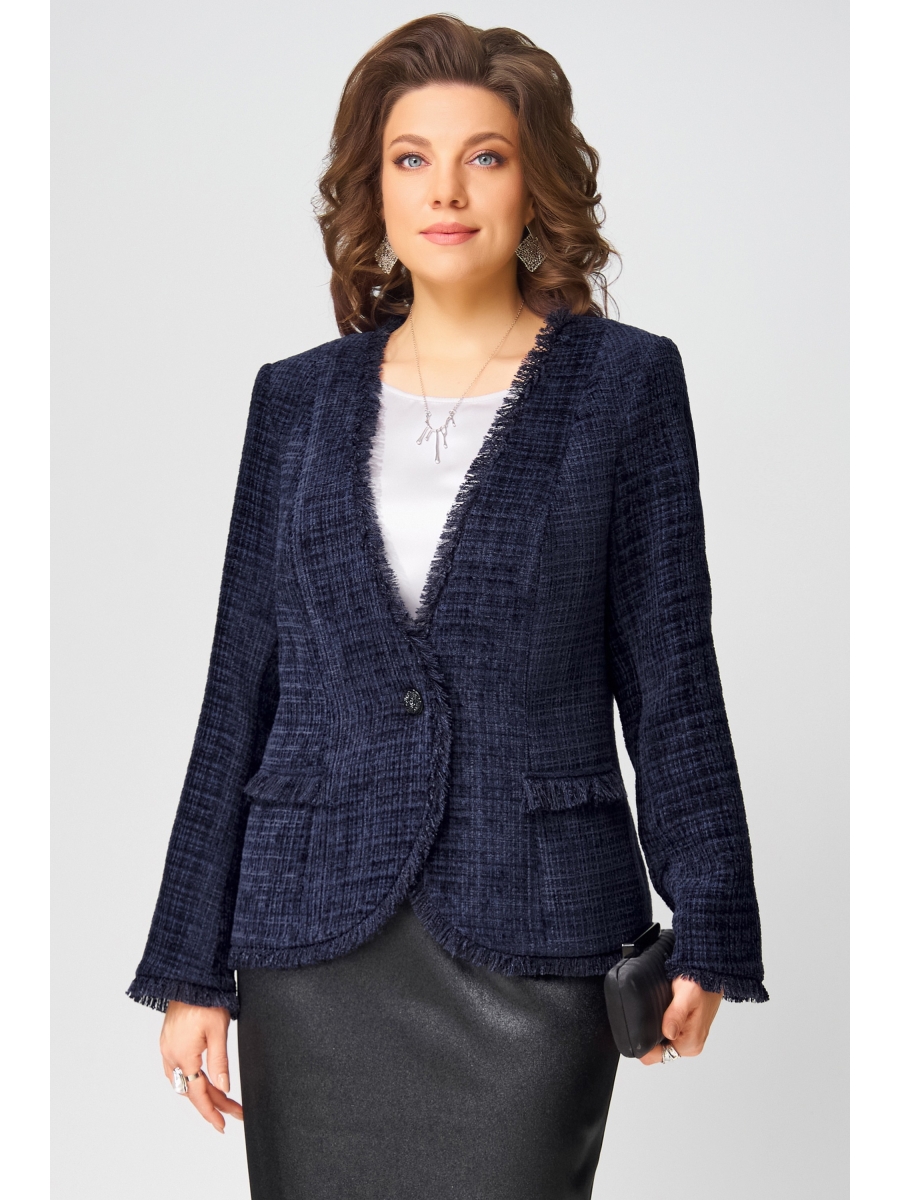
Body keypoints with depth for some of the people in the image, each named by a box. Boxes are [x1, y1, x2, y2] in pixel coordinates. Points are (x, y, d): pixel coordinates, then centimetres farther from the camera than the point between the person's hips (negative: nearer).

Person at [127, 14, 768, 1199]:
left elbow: (668, 670, 2)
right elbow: (241, 692, 8)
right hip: (315, 943, 3)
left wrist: (707, 928, -2)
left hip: (531, 936, -2)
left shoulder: (623, 381, 1)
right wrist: (191, 968, 7)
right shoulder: (298, 399, 8)